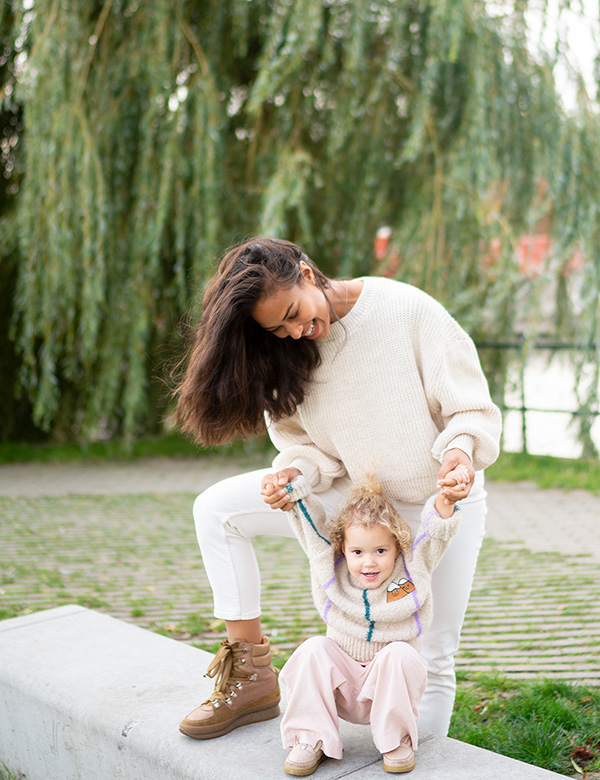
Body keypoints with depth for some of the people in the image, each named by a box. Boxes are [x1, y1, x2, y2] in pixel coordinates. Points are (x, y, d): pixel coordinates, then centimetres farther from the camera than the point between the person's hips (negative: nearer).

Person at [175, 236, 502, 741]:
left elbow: (471, 407, -16)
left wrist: (460, 449, -37)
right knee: (216, 509, -9)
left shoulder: (407, 308, -20)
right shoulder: (285, 354, -8)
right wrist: (293, 473, -25)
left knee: (431, 662, -1)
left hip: (438, 498, -3)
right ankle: (253, 678, -2)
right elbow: (311, 447, -3)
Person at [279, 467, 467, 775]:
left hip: (391, 687, -1)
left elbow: (436, 528, -16)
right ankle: (312, 739, -15)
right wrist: (291, 484, -20)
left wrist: (447, 494, -35)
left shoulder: (411, 569, -8)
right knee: (313, 649, -23)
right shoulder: (333, 570, -6)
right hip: (342, 685, 1)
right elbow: (312, 525, -8)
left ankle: (397, 739, -13)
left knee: (400, 653, -30)